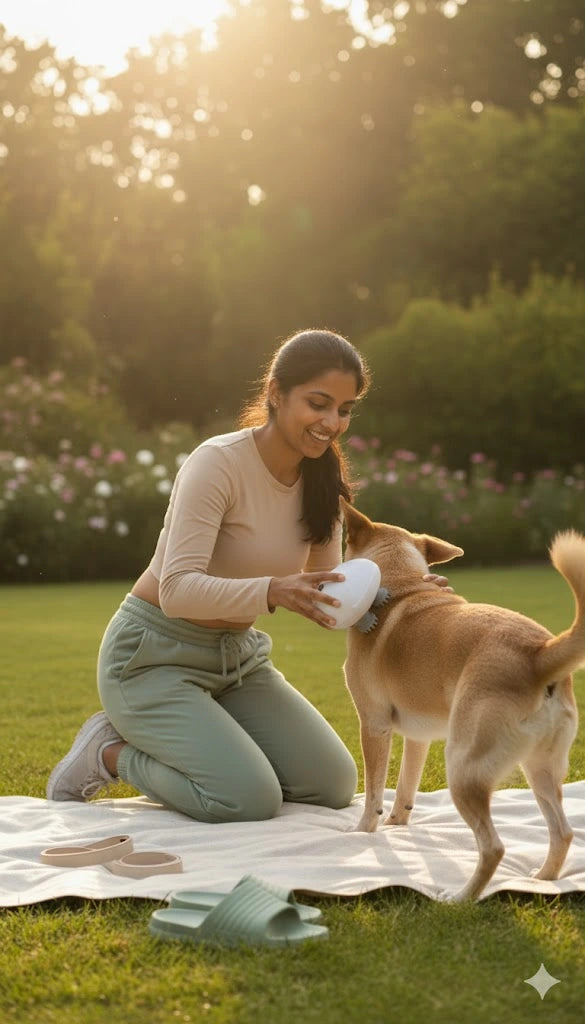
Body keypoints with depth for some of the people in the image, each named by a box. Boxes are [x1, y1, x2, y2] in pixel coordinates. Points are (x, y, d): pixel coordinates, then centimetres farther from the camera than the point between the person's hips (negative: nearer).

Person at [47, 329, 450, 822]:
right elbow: (177, 590, -30)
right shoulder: (219, 462, -23)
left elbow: (324, 590, -1)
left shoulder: (323, 480, -1)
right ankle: (109, 753, 2)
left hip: (237, 655, 8)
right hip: (154, 655, -7)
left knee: (335, 786, -1)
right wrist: (272, 591, -46)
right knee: (251, 799, -23)